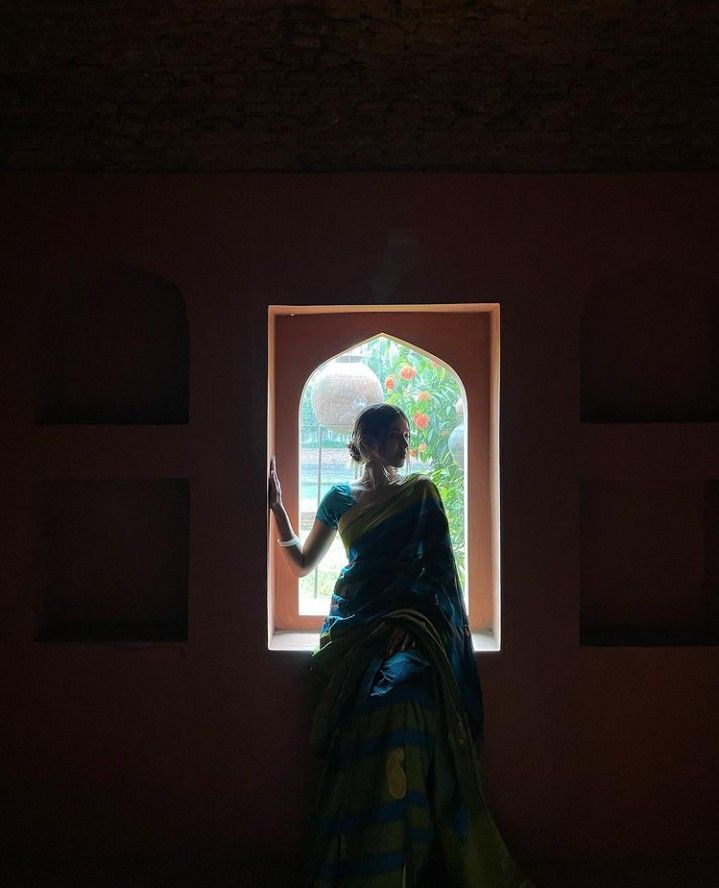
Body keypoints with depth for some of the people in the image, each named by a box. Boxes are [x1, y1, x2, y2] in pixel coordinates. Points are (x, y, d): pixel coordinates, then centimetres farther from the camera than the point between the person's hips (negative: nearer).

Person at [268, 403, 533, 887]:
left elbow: (437, 566, 5)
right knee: (369, 703, -31)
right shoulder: (340, 498, 15)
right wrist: (277, 506, 11)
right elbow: (303, 563, 20)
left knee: (397, 692, -34)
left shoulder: (421, 492, 12)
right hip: (353, 623, 1)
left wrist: (411, 619, -11)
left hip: (409, 620, -1)